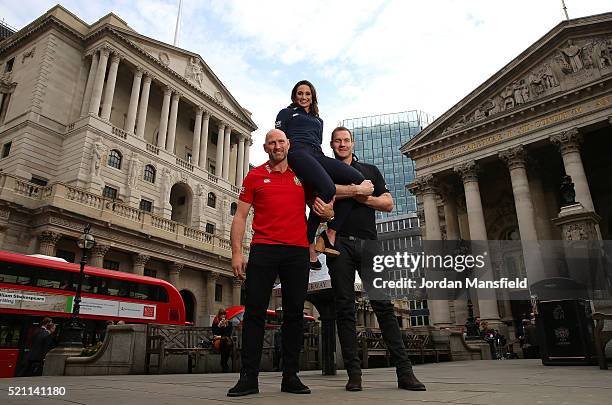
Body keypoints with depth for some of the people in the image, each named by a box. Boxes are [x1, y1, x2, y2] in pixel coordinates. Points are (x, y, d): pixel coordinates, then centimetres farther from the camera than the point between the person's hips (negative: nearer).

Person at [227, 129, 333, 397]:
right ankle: (248, 377, 2)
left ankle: (290, 376, 13)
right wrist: (236, 252, -5)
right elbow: (240, 217, 6)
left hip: (298, 251, 2)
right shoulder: (254, 176, 10)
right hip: (263, 250, -1)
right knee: (254, 312, -5)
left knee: (294, 313, 3)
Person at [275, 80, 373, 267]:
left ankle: (330, 234, -20)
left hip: (317, 155, 6)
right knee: (328, 189, -34)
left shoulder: (318, 120, 38)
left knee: (359, 179, -18)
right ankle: (309, 244, -21)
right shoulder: (287, 113, 24)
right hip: (298, 152, -6)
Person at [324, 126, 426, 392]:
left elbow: (388, 203, 13)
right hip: (339, 243, -1)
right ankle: (354, 374, 3)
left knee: (384, 305, -3)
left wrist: (364, 198, -4)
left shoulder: (371, 170, 22)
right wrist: (356, 190, -8)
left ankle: (404, 372, -1)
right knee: (345, 308, -2)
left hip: (368, 243, 1)